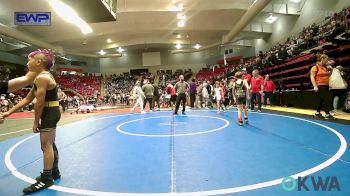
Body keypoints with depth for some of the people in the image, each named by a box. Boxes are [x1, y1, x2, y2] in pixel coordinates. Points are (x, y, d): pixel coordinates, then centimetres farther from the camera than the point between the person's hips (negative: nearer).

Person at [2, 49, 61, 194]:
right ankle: (54, 172, 32)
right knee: (50, 144, 18)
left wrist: (36, 122, -10)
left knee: (46, 146, -3)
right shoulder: (42, 77, 14)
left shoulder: (42, 78, -18)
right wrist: (10, 112, 14)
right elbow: (28, 99, 17)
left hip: (49, 113, -11)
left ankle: (46, 179, 7)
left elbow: (39, 103, -19)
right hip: (51, 112, 11)